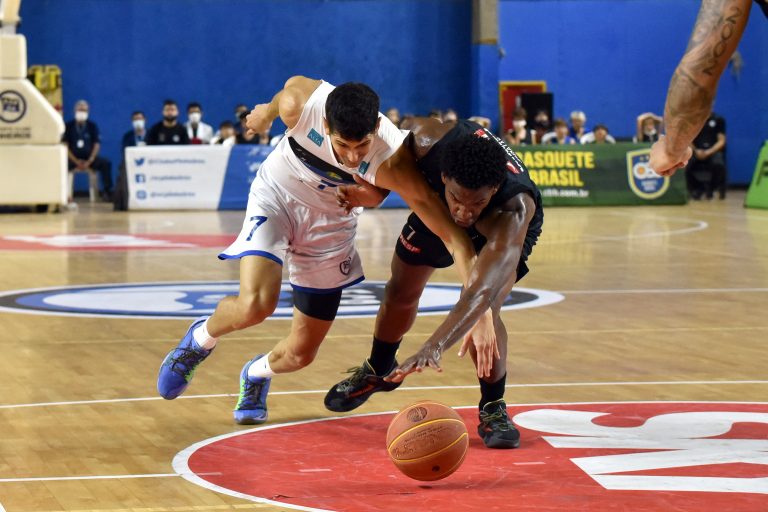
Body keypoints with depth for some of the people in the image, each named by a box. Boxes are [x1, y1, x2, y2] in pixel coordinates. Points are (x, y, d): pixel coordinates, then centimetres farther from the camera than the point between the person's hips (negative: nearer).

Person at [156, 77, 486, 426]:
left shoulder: (392, 162, -35)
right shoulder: (300, 105, -33)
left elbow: (455, 238, -35)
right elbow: (290, 87, -5)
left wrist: (478, 314, -41)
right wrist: (266, 112, 18)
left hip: (331, 220, 1)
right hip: (276, 193, -1)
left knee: (301, 353, 2)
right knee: (254, 305, -26)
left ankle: (257, 375, 39)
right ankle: (199, 340, 8)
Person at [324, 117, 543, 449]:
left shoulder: (513, 213, -50)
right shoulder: (432, 141, -43)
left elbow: (482, 291, -61)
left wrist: (434, 347, -72)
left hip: (501, 225, -4)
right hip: (434, 206, 4)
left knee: (484, 308, -26)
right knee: (401, 292, 17)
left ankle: (493, 410, -6)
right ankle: (378, 371, 46)